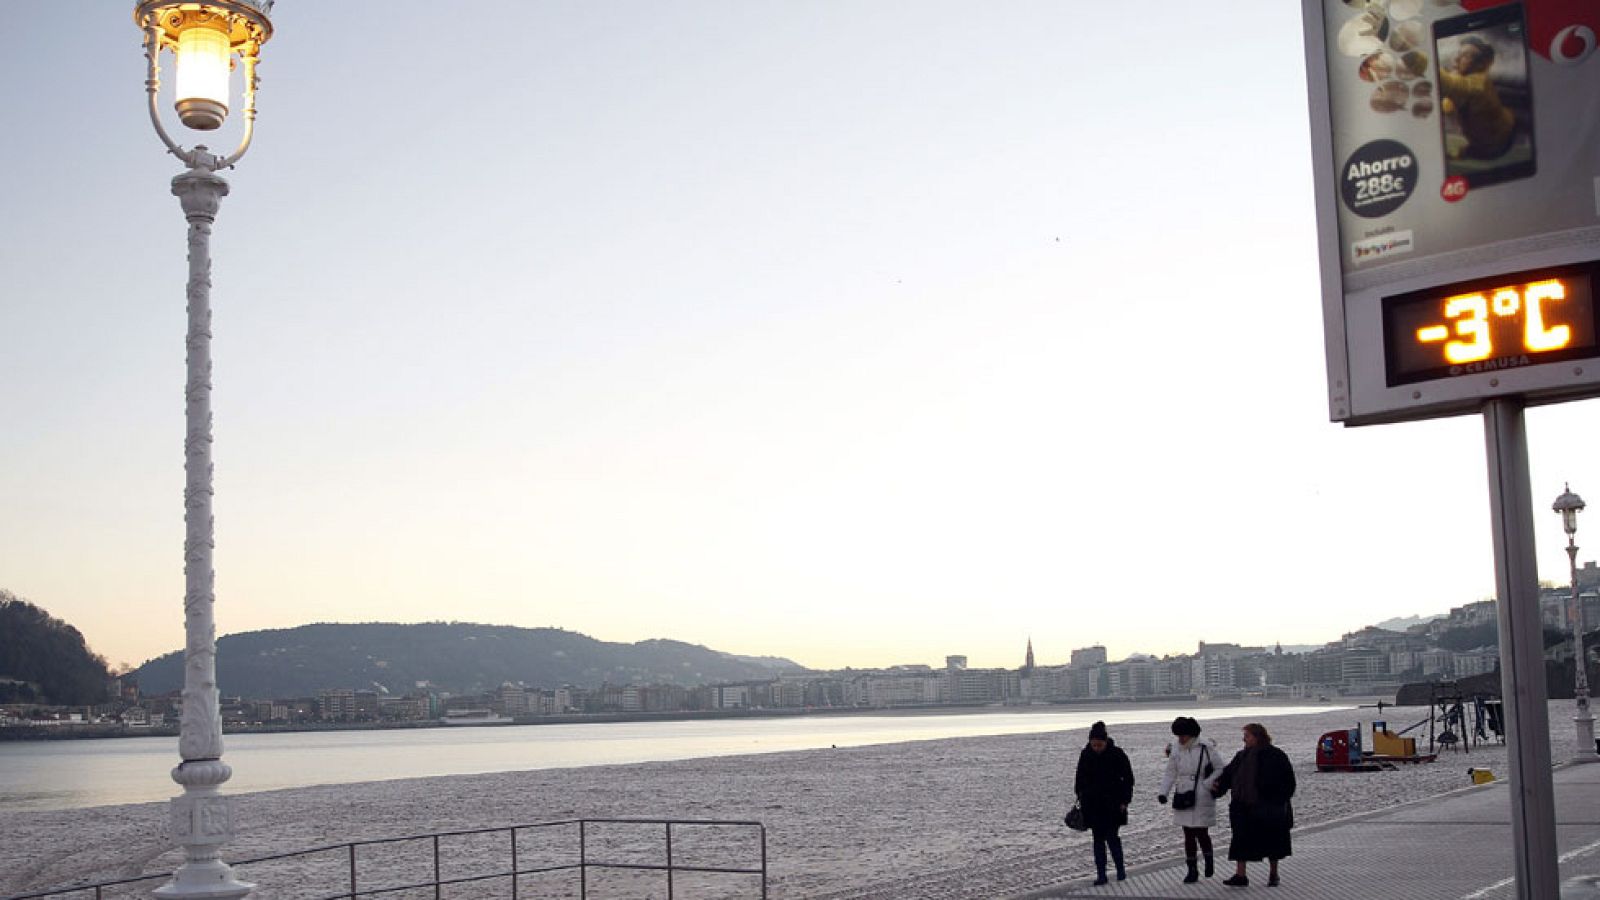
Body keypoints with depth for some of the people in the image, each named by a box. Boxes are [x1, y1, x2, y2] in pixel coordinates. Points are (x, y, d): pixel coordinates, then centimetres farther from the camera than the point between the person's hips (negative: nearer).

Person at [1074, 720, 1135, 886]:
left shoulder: (1117, 754, -8)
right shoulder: (1085, 755, 1)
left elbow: (1128, 778, -2)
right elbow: (1080, 779, 12)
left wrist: (1124, 801, -7)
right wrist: (1081, 799, 7)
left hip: (1112, 804, -3)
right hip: (1092, 805, 3)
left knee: (1111, 837, -6)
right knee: (1098, 839, 4)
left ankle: (1120, 870, 14)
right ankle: (1101, 875, 7)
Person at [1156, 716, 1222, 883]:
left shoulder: (1206, 748, -9)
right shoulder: (1177, 751, 4)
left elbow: (1219, 769, -4)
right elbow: (1170, 774, 6)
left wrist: (1206, 784, -17)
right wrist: (1162, 792, -6)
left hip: (1202, 799, -4)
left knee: (1201, 832, -4)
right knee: (1188, 835, 6)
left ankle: (1209, 859, 27)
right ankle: (1192, 870, 15)